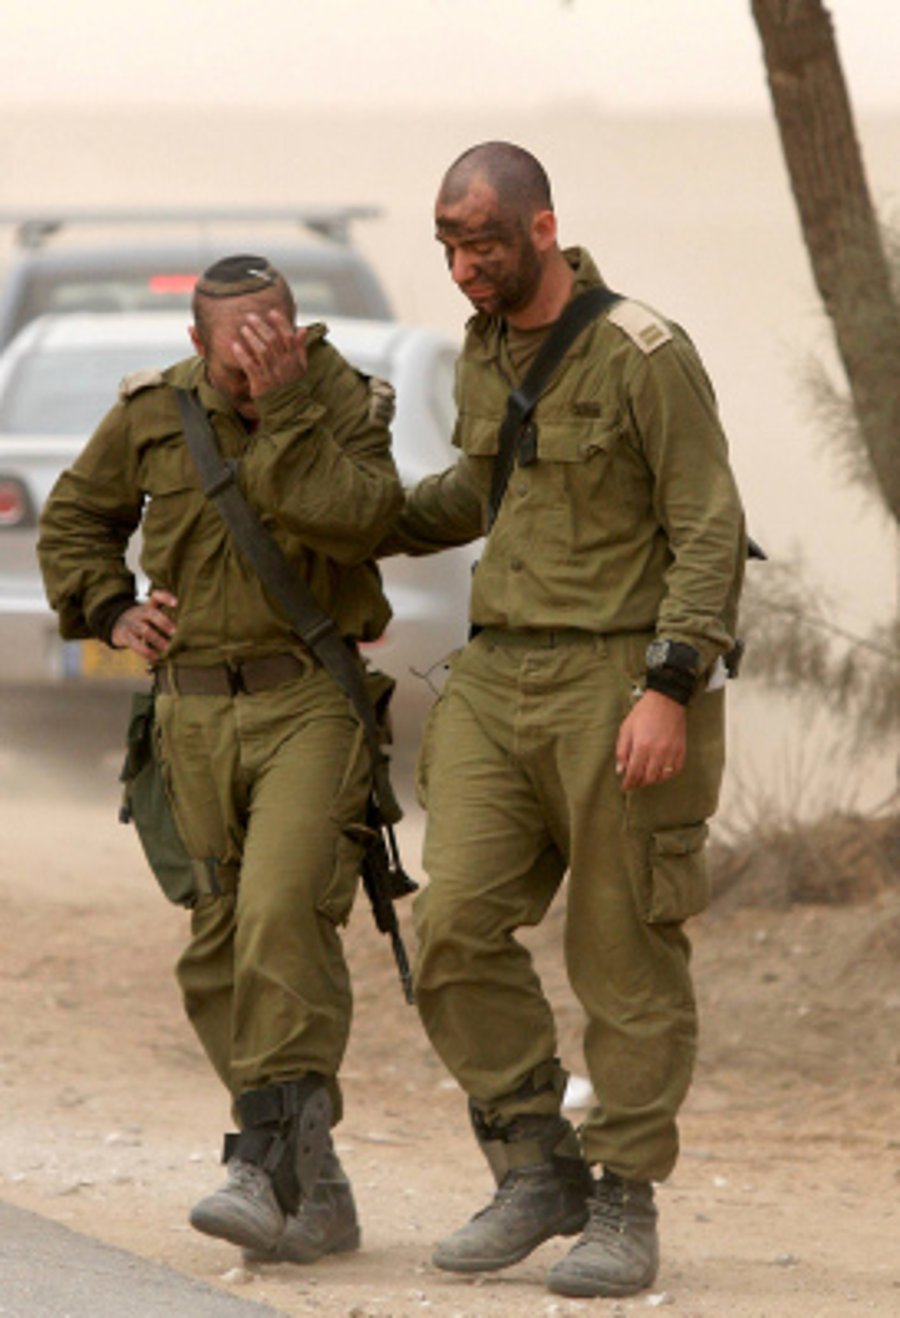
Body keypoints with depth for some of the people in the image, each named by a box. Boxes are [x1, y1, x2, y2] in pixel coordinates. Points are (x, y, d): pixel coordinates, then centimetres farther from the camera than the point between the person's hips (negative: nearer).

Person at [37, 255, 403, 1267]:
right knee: (219, 954, 2)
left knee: (282, 910, -23)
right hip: (196, 714, 4)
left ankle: (272, 1159, -25)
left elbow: (355, 518, -24)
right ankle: (315, 1194, 9)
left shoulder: (345, 404, -4)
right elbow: (74, 520, 20)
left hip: (312, 700, -4)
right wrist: (111, 613, 5)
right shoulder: (151, 414, 4)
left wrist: (285, 407, -24)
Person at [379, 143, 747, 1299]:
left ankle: (624, 1212, 7)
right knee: (457, 925, -7)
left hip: (622, 680, -6)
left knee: (625, 956, -1)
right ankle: (537, 1173, 4)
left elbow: (709, 532, -16)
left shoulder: (645, 356, -13)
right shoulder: (484, 354, 10)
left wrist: (670, 690, -24)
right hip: (500, 682, 6)